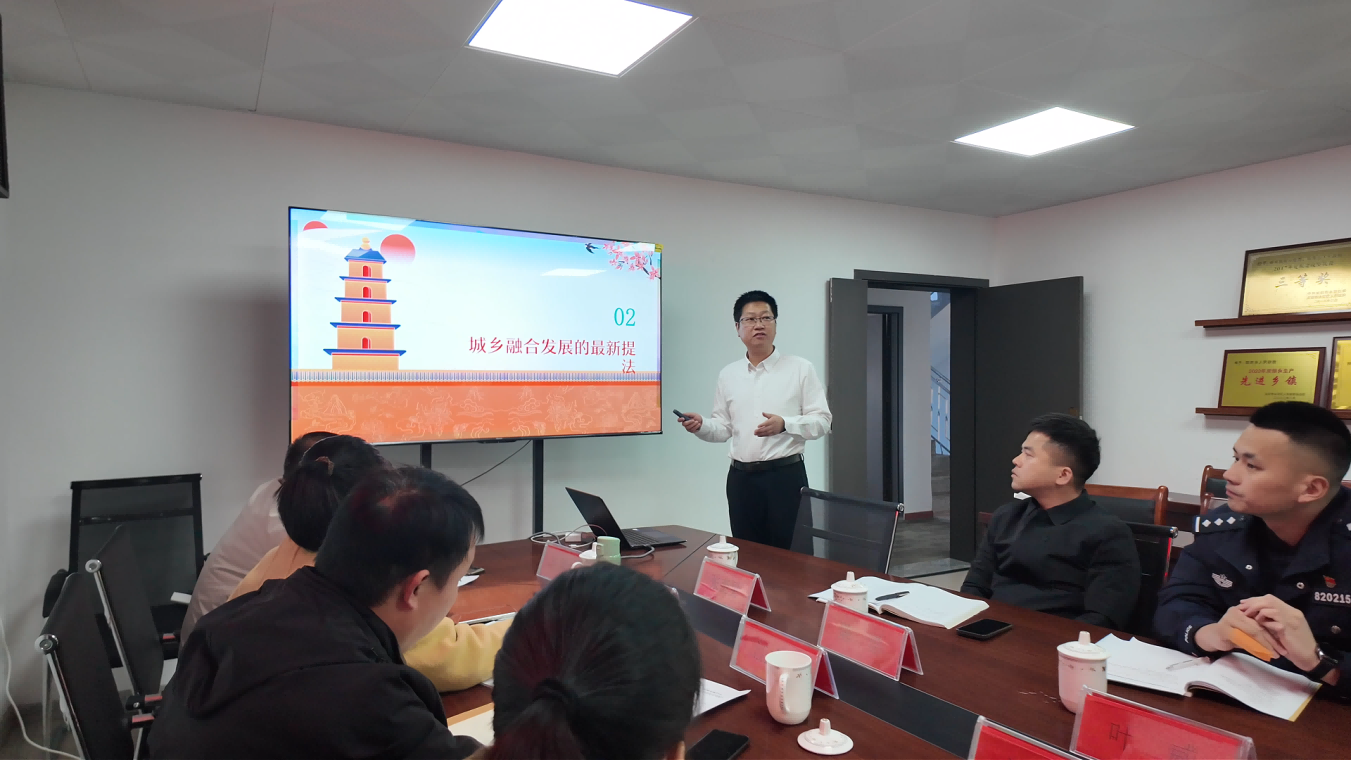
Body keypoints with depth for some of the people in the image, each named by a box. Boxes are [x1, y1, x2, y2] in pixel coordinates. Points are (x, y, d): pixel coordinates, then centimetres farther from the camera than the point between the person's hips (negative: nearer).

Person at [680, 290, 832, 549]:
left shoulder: (800, 368, -1)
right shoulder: (728, 374, 9)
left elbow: (822, 420, -4)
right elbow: (723, 428, 11)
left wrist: (784, 424, -21)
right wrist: (701, 426, -10)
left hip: (786, 475, -3)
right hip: (741, 478, 3)